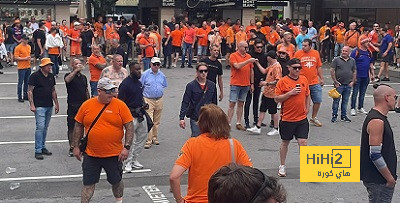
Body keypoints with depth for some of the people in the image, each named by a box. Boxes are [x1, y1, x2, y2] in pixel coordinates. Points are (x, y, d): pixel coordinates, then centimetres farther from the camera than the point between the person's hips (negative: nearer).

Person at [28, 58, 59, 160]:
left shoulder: (51, 76, 11)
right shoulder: (35, 76, -8)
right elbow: (30, 91, -8)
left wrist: (56, 103, 16)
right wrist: (32, 105, -15)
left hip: (49, 106, 7)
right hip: (39, 106, -6)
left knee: (45, 128, 12)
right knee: (40, 127, -11)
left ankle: (43, 147, 22)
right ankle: (38, 151, -6)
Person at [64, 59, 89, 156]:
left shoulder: (83, 77, 13)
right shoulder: (69, 75, -2)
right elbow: (67, 80, -28)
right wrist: (76, 70, -25)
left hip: (83, 106, 5)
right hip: (73, 105, -4)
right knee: (71, 127, -1)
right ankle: (71, 148, 6)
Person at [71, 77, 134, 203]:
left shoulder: (120, 105, -7)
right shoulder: (87, 105, -1)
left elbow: (129, 127, -5)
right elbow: (78, 126, 8)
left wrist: (127, 147, -12)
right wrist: (76, 146, 7)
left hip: (114, 154, 0)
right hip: (90, 154, 1)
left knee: (116, 181, 16)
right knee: (88, 183, 6)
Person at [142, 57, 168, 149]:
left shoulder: (162, 75, 7)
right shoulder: (145, 74, -4)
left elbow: (164, 86, 21)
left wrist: (160, 92, 10)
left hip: (159, 100, 4)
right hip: (148, 100, -4)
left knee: (157, 121, 13)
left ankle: (155, 138, 26)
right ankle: (148, 140, -9)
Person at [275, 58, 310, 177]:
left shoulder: (304, 79, 5)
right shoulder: (283, 81, -8)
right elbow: (277, 99, -9)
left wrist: (306, 109, 9)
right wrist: (290, 93, -18)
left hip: (302, 118, 2)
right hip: (287, 119, -2)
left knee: (303, 142, -5)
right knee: (285, 142, 12)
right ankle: (282, 166, 28)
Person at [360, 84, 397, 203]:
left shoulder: (379, 117, 12)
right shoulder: (376, 121, -21)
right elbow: (375, 155, -25)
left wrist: (390, 176, 19)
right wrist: (390, 178, -17)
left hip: (381, 179, 10)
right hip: (378, 180, -10)